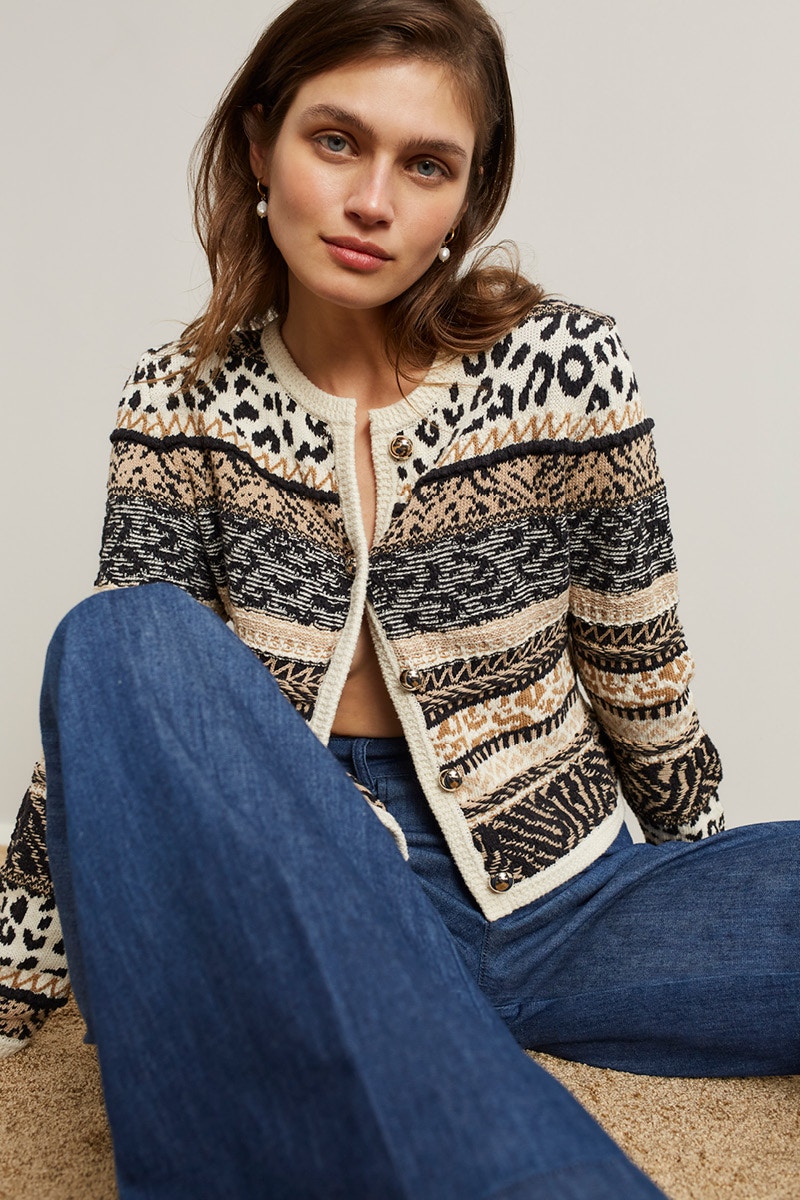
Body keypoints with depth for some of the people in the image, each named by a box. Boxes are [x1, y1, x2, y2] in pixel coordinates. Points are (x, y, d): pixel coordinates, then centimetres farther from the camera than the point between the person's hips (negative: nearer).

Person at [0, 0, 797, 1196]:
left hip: (552, 900, -1)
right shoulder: (183, 400, -1)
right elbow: (110, 712, -1)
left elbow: (639, 679, 4)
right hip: (288, 901, 2)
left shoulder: (568, 367, -5)